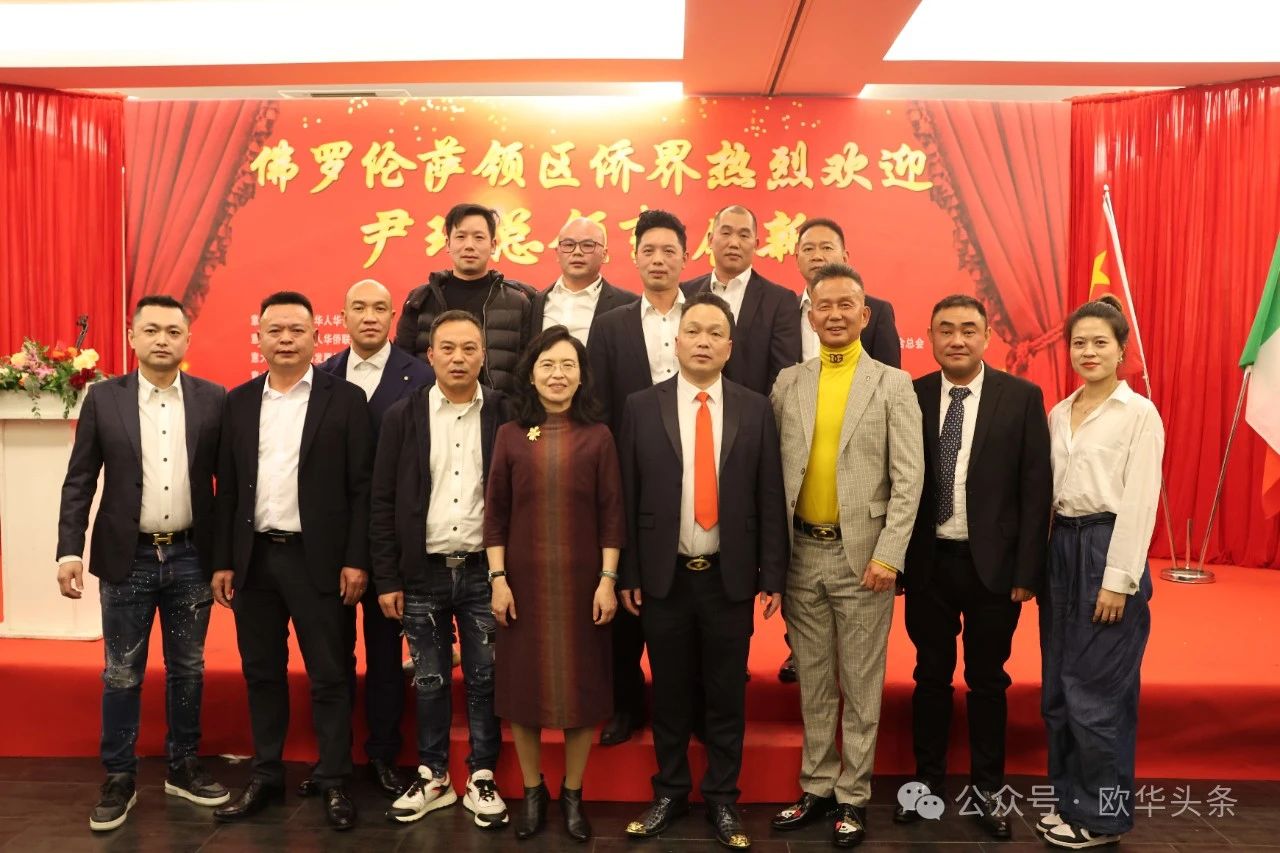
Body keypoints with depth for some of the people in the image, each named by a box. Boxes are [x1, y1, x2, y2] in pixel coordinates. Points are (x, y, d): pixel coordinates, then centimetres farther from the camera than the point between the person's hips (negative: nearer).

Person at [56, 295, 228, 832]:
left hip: (191, 558, 1)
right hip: (126, 559, 0)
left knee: (187, 670, 13)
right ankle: (119, 779, 24)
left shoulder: (213, 400, 0)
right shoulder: (103, 398, -1)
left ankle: (183, 768, 28)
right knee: (121, 676, 9)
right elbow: (79, 481, 0)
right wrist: (70, 550, -8)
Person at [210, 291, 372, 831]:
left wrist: (356, 559, -10)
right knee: (262, 673, 14)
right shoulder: (239, 401, 8)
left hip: (317, 559, -4)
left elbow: (361, 487, -6)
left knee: (328, 676, 4)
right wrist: (222, 560, 6)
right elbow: (227, 487, 9)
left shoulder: (345, 399, -3)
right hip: (254, 558, 4)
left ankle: (334, 783, 17)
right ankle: (266, 776, 28)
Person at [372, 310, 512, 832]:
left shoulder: (505, 415, -1)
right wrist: (387, 578, -2)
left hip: (484, 570, -1)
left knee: (485, 680, 8)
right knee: (429, 682, 12)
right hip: (422, 573, 1)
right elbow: (383, 502, 1)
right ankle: (433, 777, 28)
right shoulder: (402, 416, 1)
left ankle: (482, 780, 23)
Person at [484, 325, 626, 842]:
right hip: (524, 582, 1)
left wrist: (608, 580, -6)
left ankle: (572, 795, 25)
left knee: (581, 686, 7)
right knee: (522, 684, 9)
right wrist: (498, 578, -3)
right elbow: (495, 514, 3)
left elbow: (611, 515, -1)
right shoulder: (511, 435, 2)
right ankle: (532, 794, 27)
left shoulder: (597, 436, 0)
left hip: (581, 582, -1)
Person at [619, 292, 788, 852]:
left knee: (726, 695, 11)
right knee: (669, 693, 13)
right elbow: (628, 498, 0)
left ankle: (722, 800, 28)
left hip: (730, 577, 0)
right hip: (663, 576, 0)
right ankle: (670, 793, 31)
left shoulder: (755, 410, 0)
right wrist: (628, 574, -2)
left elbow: (770, 500, 0)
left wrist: (772, 576, -3)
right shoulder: (641, 407, 0)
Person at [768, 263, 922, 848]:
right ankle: (817, 787, 28)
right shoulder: (787, 383, 5)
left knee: (860, 684, 8)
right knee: (813, 681, 14)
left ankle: (853, 796, 23)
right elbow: (772, 469, 5)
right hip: (801, 552, 3)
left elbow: (908, 477, -6)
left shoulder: (893, 385, -1)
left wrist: (888, 555, -12)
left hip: (862, 553, -2)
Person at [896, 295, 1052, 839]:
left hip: (994, 565, -1)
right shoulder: (910, 396, -1)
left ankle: (986, 787, 30)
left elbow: (1036, 488, -4)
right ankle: (927, 778, 31)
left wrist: (1027, 570, -8)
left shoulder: (1022, 397, -4)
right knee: (930, 676, 14)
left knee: (987, 680, 13)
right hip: (928, 563, 1)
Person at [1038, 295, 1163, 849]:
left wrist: (1118, 580, -14)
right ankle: (1071, 800, 26)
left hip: (1108, 549, -6)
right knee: (1059, 689, 11)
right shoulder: (1058, 414, 11)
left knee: (1096, 691, 0)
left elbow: (1139, 502, -10)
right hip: (1061, 548, 6)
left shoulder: (1140, 413, -6)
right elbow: (1048, 492, 11)